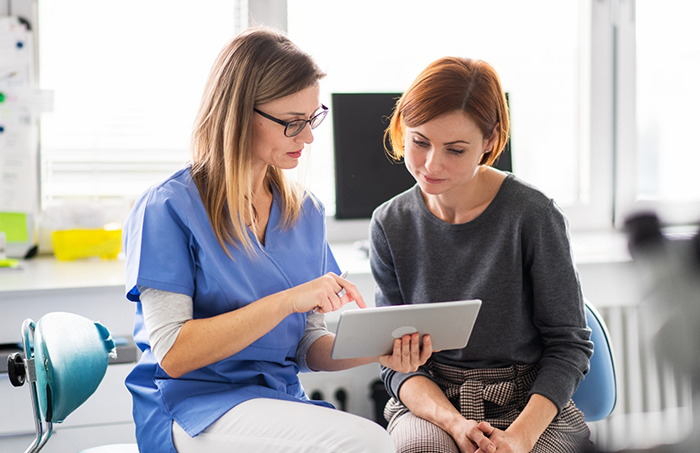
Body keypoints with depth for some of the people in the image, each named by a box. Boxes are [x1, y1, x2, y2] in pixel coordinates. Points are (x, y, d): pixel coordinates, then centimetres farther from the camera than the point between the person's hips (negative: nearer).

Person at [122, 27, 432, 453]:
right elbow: (173, 354, -14)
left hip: (283, 402, 6)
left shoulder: (307, 213, 11)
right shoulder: (167, 209, -8)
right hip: (194, 407, -6)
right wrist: (286, 301, -20)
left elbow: (308, 346, 13)